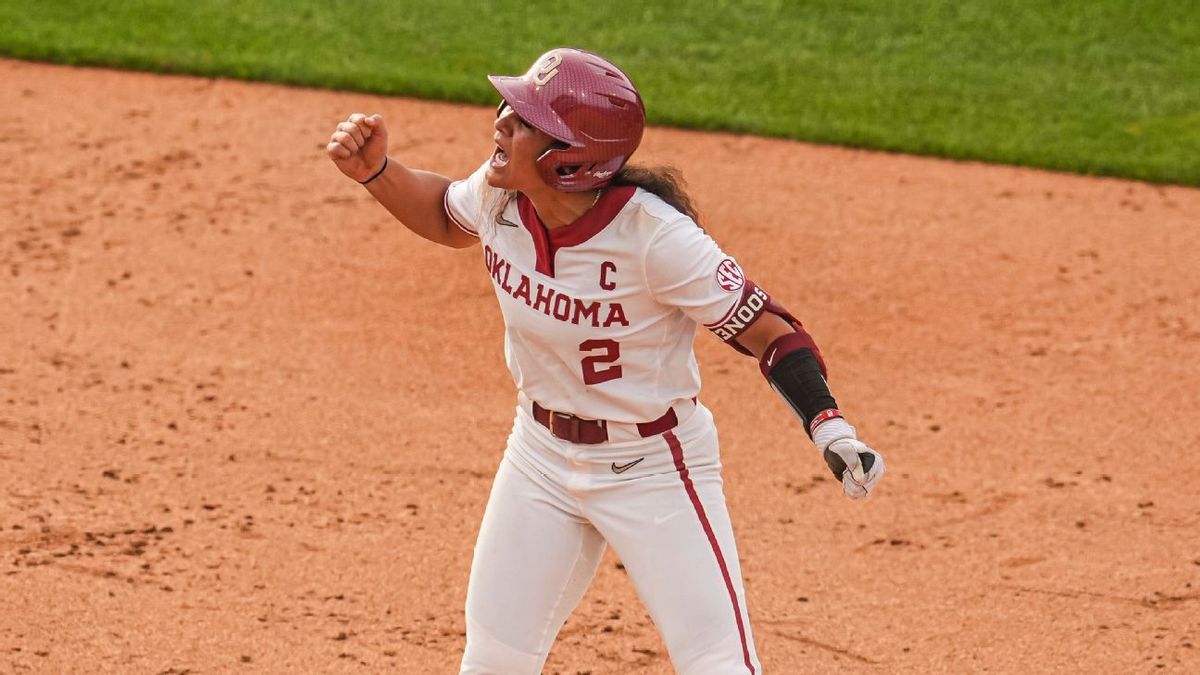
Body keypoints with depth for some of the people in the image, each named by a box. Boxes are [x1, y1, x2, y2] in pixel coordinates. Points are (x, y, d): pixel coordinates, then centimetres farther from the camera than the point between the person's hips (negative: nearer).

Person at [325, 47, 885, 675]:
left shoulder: (655, 235, -29)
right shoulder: (498, 196, -12)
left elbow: (765, 330, -22)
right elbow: (445, 216, 13)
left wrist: (827, 425, -37)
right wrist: (375, 170, -5)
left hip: (653, 471, -6)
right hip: (541, 455, 6)